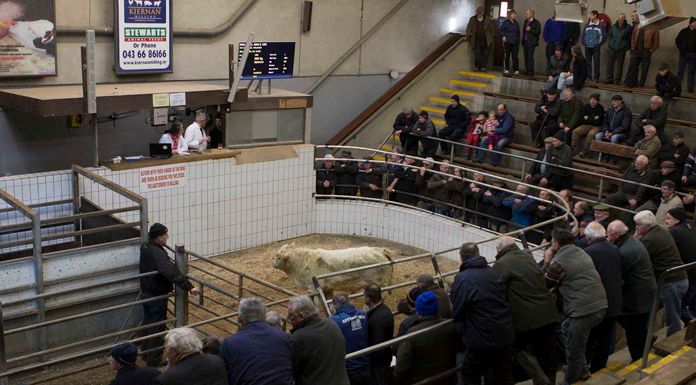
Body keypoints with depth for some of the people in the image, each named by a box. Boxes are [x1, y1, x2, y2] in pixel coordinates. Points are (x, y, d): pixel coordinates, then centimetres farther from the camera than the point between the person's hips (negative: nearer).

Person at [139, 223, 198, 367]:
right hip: (157, 296, -9)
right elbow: (171, 272, -43)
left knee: (147, 322, 22)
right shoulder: (158, 253, -31)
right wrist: (189, 287, -46)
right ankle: (154, 360, 13)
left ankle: (145, 352, 37)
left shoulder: (145, 247, -2)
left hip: (145, 292, 9)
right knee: (157, 327, 4)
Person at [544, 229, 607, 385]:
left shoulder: (558, 261, -10)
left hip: (584, 310, -9)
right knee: (566, 327, 28)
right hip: (600, 305, 9)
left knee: (574, 352, 7)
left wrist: (547, 262, 13)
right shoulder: (581, 252, 14)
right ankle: (581, 369, 32)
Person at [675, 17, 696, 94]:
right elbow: (677, 41, 6)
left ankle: (690, 87, 7)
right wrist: (681, 49, 2)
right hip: (684, 54, -1)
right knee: (681, 70, 2)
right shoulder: (684, 31, -1)